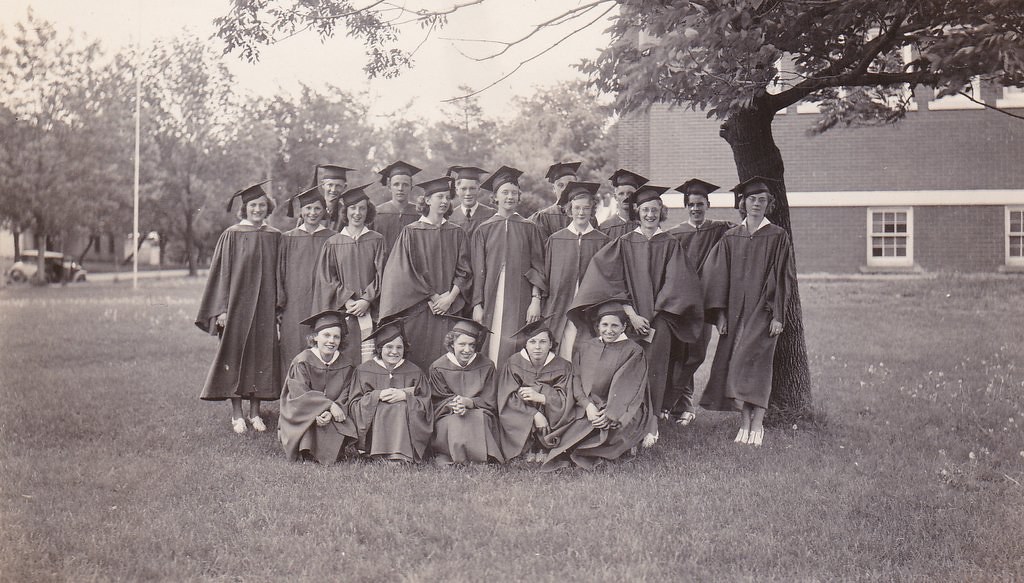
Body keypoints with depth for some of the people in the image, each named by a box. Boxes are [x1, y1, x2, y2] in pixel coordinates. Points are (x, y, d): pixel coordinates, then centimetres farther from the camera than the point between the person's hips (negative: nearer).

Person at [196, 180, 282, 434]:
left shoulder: (275, 236, 7)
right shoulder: (232, 235, -2)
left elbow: (278, 275, 10)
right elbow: (222, 273, -3)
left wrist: (279, 307, 4)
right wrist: (221, 308, -9)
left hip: (265, 306, 3)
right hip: (237, 303, -3)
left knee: (262, 354, 5)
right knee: (235, 355, 0)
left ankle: (255, 411, 14)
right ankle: (237, 414, 9)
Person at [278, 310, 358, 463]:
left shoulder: (346, 365, 3)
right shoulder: (302, 362, -7)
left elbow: (345, 398, -2)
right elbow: (300, 395, -15)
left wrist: (329, 413, -23)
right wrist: (329, 405, -25)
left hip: (333, 417, 3)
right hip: (300, 419, -3)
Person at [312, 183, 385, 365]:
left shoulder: (376, 240, 7)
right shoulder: (333, 244, 8)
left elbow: (381, 274, 2)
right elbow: (326, 278, 3)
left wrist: (366, 300, -10)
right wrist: (346, 300, -9)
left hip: (370, 310, 0)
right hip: (342, 310, 0)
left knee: (368, 357, -6)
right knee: (344, 360, -4)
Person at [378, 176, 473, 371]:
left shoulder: (457, 234, 11)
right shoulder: (411, 232, 3)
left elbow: (464, 271, 5)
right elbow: (406, 271, -4)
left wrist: (450, 298, -9)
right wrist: (432, 297, -9)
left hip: (449, 310, 2)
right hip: (418, 309, -2)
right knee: (417, 359, -5)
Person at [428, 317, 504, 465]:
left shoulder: (486, 366, 3)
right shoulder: (438, 367, 3)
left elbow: (489, 402, -2)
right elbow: (438, 401, 0)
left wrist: (468, 402, -23)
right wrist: (453, 405, -24)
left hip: (479, 415, 0)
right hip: (447, 419, 0)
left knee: (479, 419, -34)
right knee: (455, 423, -35)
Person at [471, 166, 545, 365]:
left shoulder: (528, 228, 7)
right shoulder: (483, 230, 7)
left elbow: (537, 267, 4)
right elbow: (478, 270, 6)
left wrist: (536, 300, -6)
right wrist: (477, 305, -1)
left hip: (520, 300, 0)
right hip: (492, 300, 0)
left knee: (515, 348, -5)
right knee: (491, 350, -3)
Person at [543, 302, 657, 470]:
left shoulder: (633, 352, 2)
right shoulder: (584, 347, 12)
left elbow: (628, 389, -6)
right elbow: (576, 379, 5)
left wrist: (610, 414, -18)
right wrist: (588, 405, -13)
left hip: (621, 412, -4)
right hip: (587, 408, 4)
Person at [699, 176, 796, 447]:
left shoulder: (778, 237, 2)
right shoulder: (730, 238, 10)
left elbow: (783, 277, -1)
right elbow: (719, 276, 8)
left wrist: (777, 314, -9)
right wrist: (720, 313, 0)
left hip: (763, 310, -3)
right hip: (735, 311, 3)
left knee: (755, 363, -11)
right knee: (733, 365, 0)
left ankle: (757, 424, -4)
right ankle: (744, 423, 7)